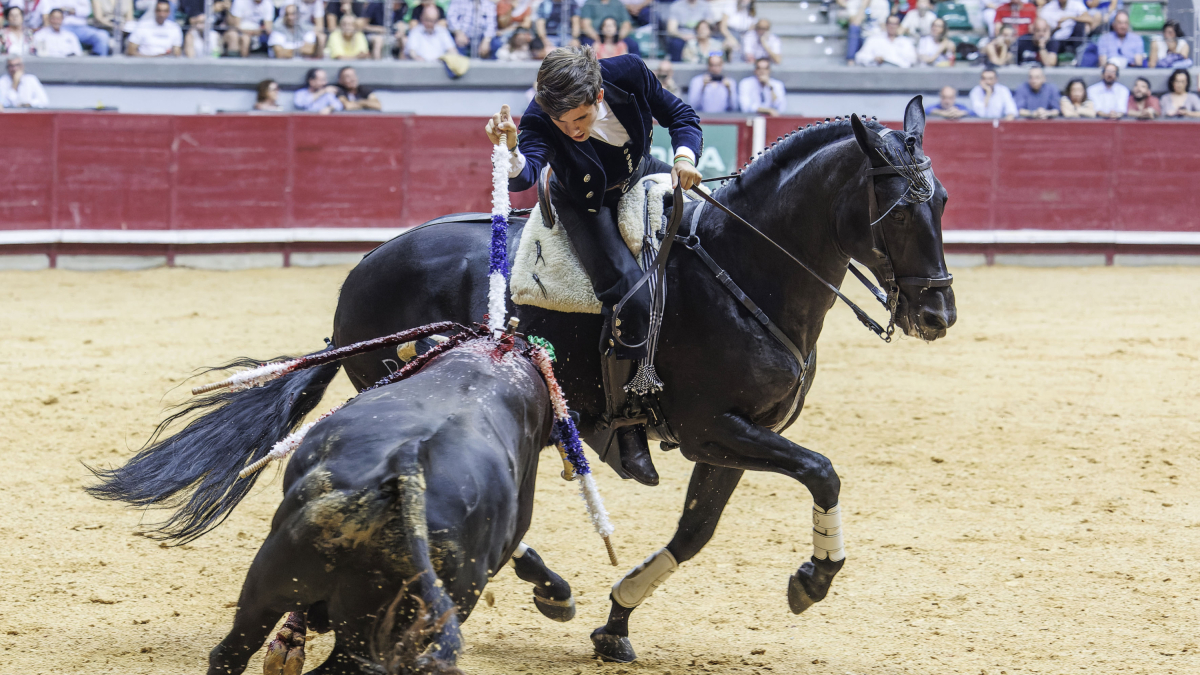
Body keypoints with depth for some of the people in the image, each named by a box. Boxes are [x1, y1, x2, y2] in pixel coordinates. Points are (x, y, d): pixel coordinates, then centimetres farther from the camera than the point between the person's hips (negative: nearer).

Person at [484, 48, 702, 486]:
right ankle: (627, 424, -12)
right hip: (586, 203, -5)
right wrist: (509, 152, -69)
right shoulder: (539, 121, -32)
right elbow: (524, 175, -48)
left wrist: (684, 156, -28)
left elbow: (680, 116, -10)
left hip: (641, 175, 5)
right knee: (630, 295, -25)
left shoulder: (628, 73, -26)